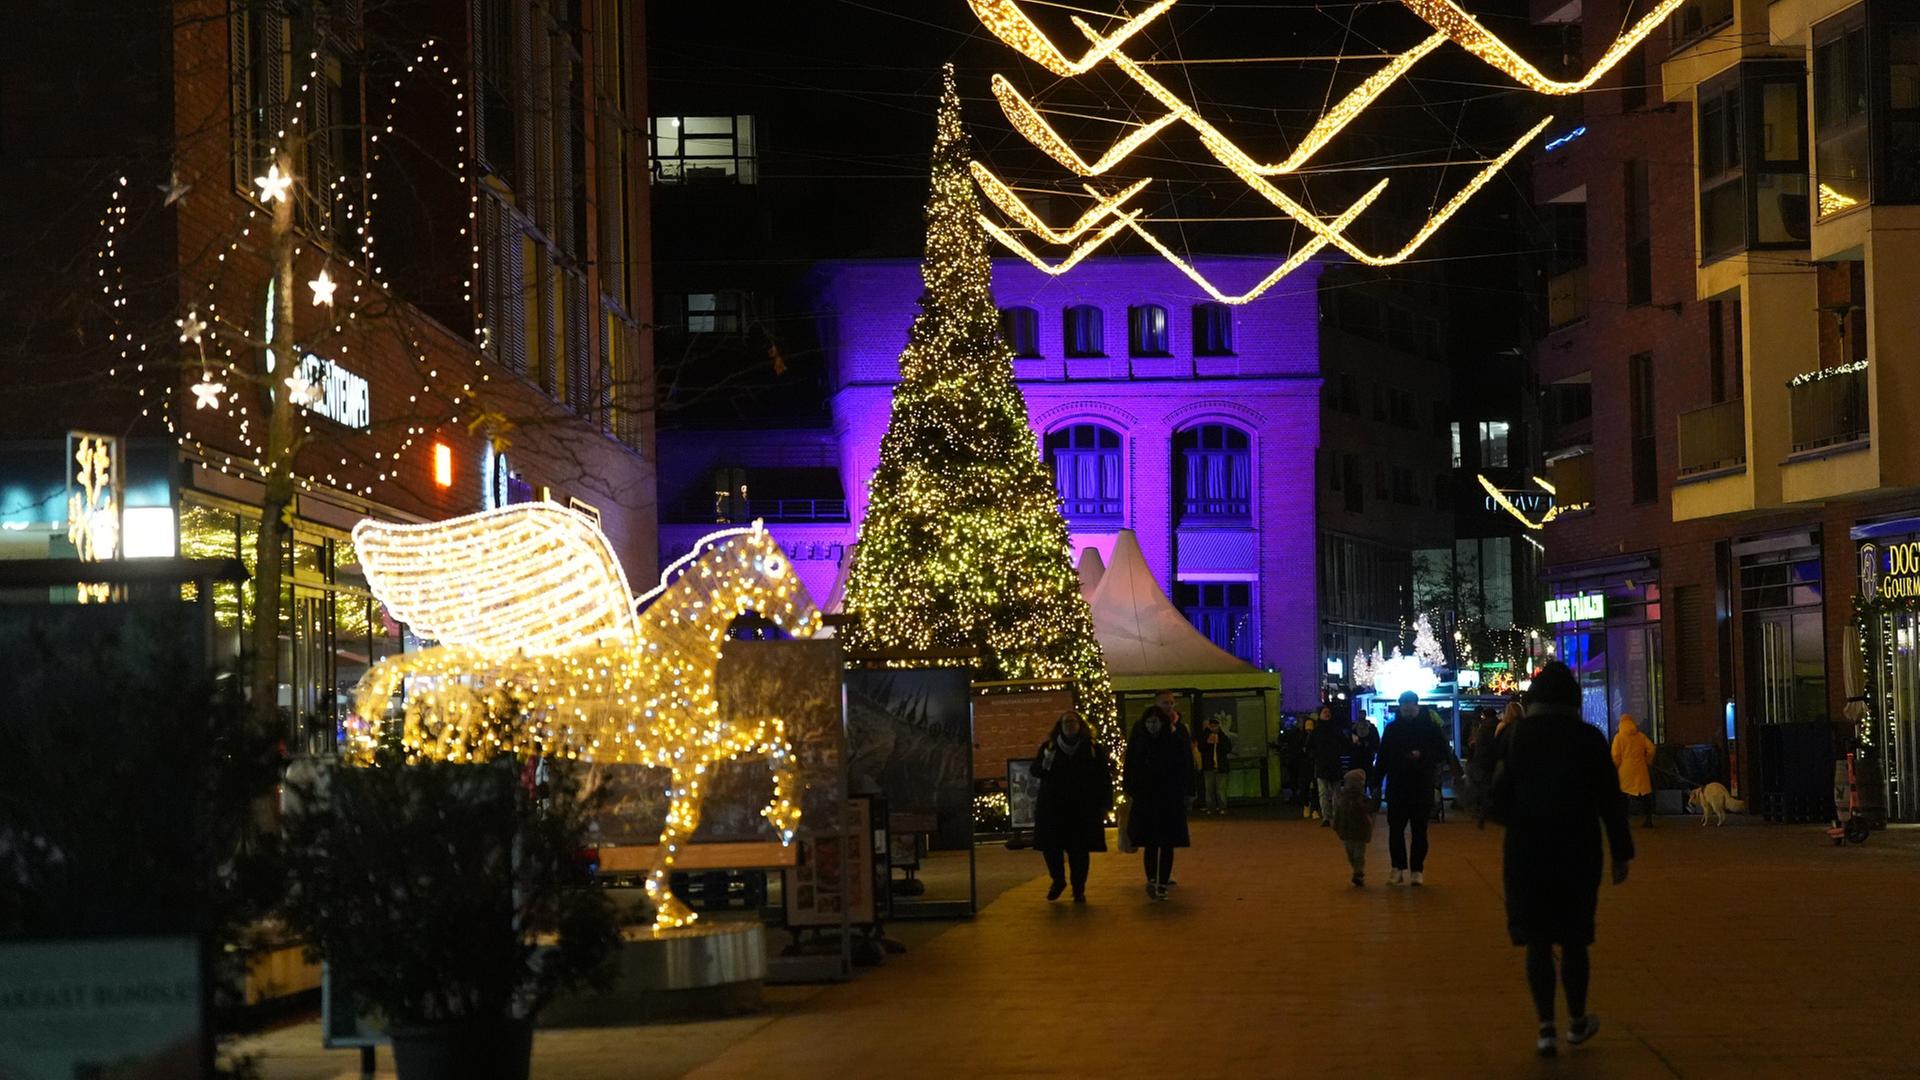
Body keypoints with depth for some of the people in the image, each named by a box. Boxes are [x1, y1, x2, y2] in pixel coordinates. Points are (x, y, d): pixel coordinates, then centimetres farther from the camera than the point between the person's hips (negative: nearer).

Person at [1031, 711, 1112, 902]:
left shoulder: (1093, 749, 3)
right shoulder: (1048, 747, 6)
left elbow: (1104, 779, 4)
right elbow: (1035, 770, 5)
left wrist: (1104, 806, 0)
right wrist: (1044, 766, -18)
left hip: (1083, 809, -1)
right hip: (1052, 807, 1)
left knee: (1079, 850, 1)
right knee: (1050, 847, -1)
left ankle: (1079, 890, 14)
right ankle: (1058, 881, 23)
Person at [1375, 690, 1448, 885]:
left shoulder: (1430, 727, -1)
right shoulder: (1392, 728, 6)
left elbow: (1443, 752, -2)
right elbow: (1382, 758, 7)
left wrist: (1423, 755, -18)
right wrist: (1376, 783, 2)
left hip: (1422, 788, -2)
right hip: (1397, 787, 2)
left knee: (1419, 830, 4)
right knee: (1395, 829, 0)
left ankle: (1417, 869, 10)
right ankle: (1398, 867, 9)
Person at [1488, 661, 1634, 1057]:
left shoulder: (1516, 736, -5)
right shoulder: (1589, 738, -3)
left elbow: (1499, 793, -6)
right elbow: (1610, 800, -2)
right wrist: (1621, 854, 4)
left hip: (1526, 851, -1)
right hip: (1578, 853, 1)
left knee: (1538, 940, 2)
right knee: (1573, 939, 14)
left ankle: (1546, 1029, -5)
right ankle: (1577, 1021, 25)